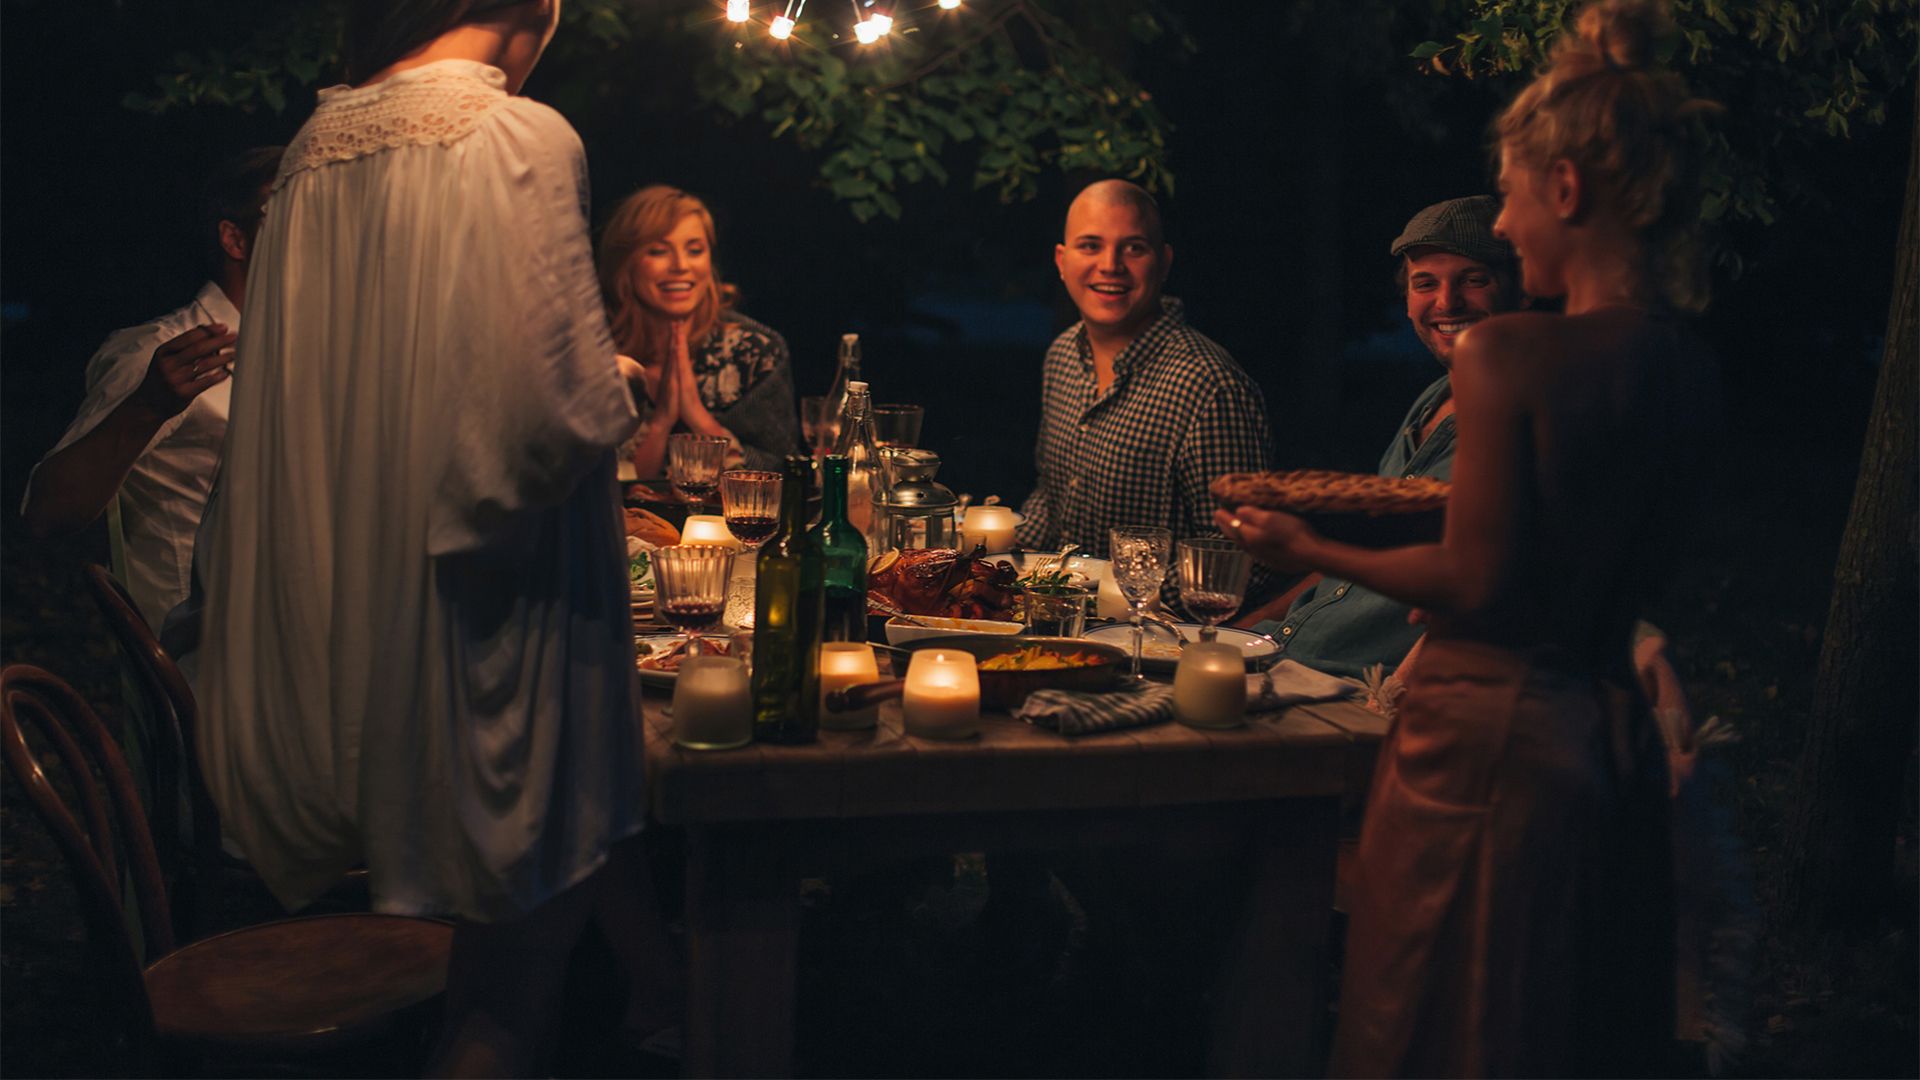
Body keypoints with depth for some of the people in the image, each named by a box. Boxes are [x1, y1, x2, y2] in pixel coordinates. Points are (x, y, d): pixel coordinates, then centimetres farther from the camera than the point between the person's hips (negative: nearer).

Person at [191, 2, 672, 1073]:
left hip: (344, 612, 7)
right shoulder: (523, 137, -14)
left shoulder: (317, 147, 7)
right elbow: (562, 398, -23)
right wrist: (614, 386, 0)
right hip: (488, 613, -7)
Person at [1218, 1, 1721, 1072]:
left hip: (1489, 734, -7)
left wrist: (1308, 549, -3)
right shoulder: (1691, 371, 2)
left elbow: (1476, 581, -16)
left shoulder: (1508, 352, -19)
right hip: (1611, 734, 7)